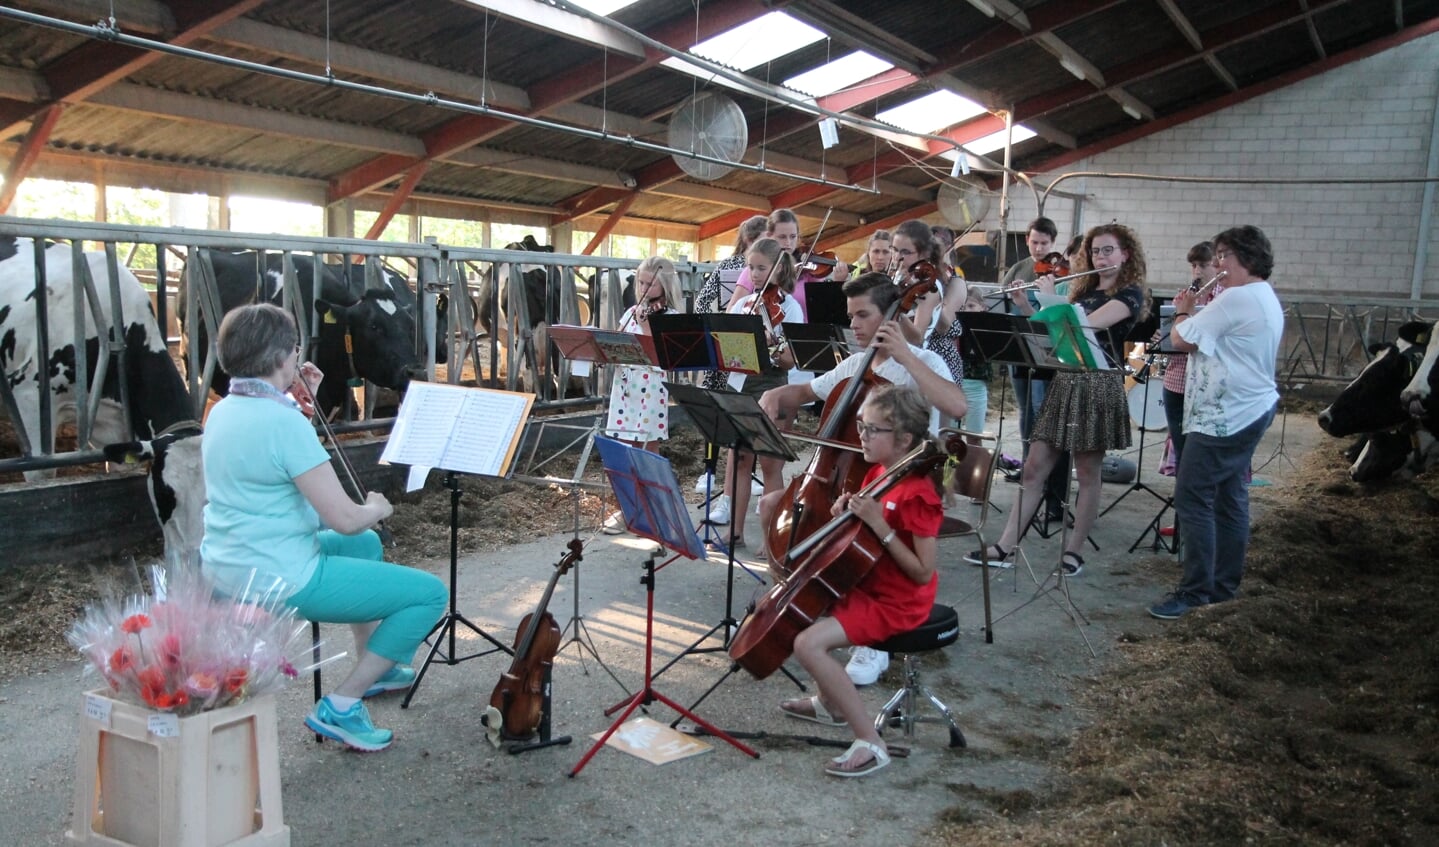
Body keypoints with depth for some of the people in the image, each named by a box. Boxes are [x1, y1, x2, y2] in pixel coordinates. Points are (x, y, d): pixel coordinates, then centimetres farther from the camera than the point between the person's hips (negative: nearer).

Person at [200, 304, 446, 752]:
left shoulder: (222, 411, 6)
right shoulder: (283, 421, -23)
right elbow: (344, 520, -24)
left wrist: (301, 402, 16)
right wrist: (377, 508, -3)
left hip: (224, 568, 10)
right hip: (278, 581, -10)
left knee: (367, 544, 32)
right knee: (430, 593, -4)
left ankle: (374, 665, 42)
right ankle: (342, 705, -1)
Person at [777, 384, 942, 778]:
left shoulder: (917, 495, -23)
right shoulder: (879, 472, 4)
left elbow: (923, 572, -25)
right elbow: (858, 536, 17)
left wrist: (879, 525, -30)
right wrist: (848, 508, -5)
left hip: (896, 603, -10)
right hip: (865, 585, 10)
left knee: (808, 643, -23)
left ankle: (871, 744, -14)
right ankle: (830, 703, 29)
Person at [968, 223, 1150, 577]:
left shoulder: (1130, 293, -4)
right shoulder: (1083, 290, 17)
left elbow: (1086, 324, -20)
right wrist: (1024, 306, 4)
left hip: (1100, 387, -6)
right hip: (1064, 382, 6)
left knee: (1087, 474, 3)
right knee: (1034, 469, 2)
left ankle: (1074, 550, 14)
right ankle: (1003, 547, 4)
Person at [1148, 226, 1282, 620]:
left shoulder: (1237, 298, -18)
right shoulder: (1265, 299, 17)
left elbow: (1180, 339, -16)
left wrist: (1183, 312, 3)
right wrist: (1194, 314, 9)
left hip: (1225, 417, -11)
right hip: (1249, 411, 11)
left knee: (1192, 499, -9)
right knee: (1230, 499, 13)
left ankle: (1195, 592, -5)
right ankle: (1224, 587, 20)